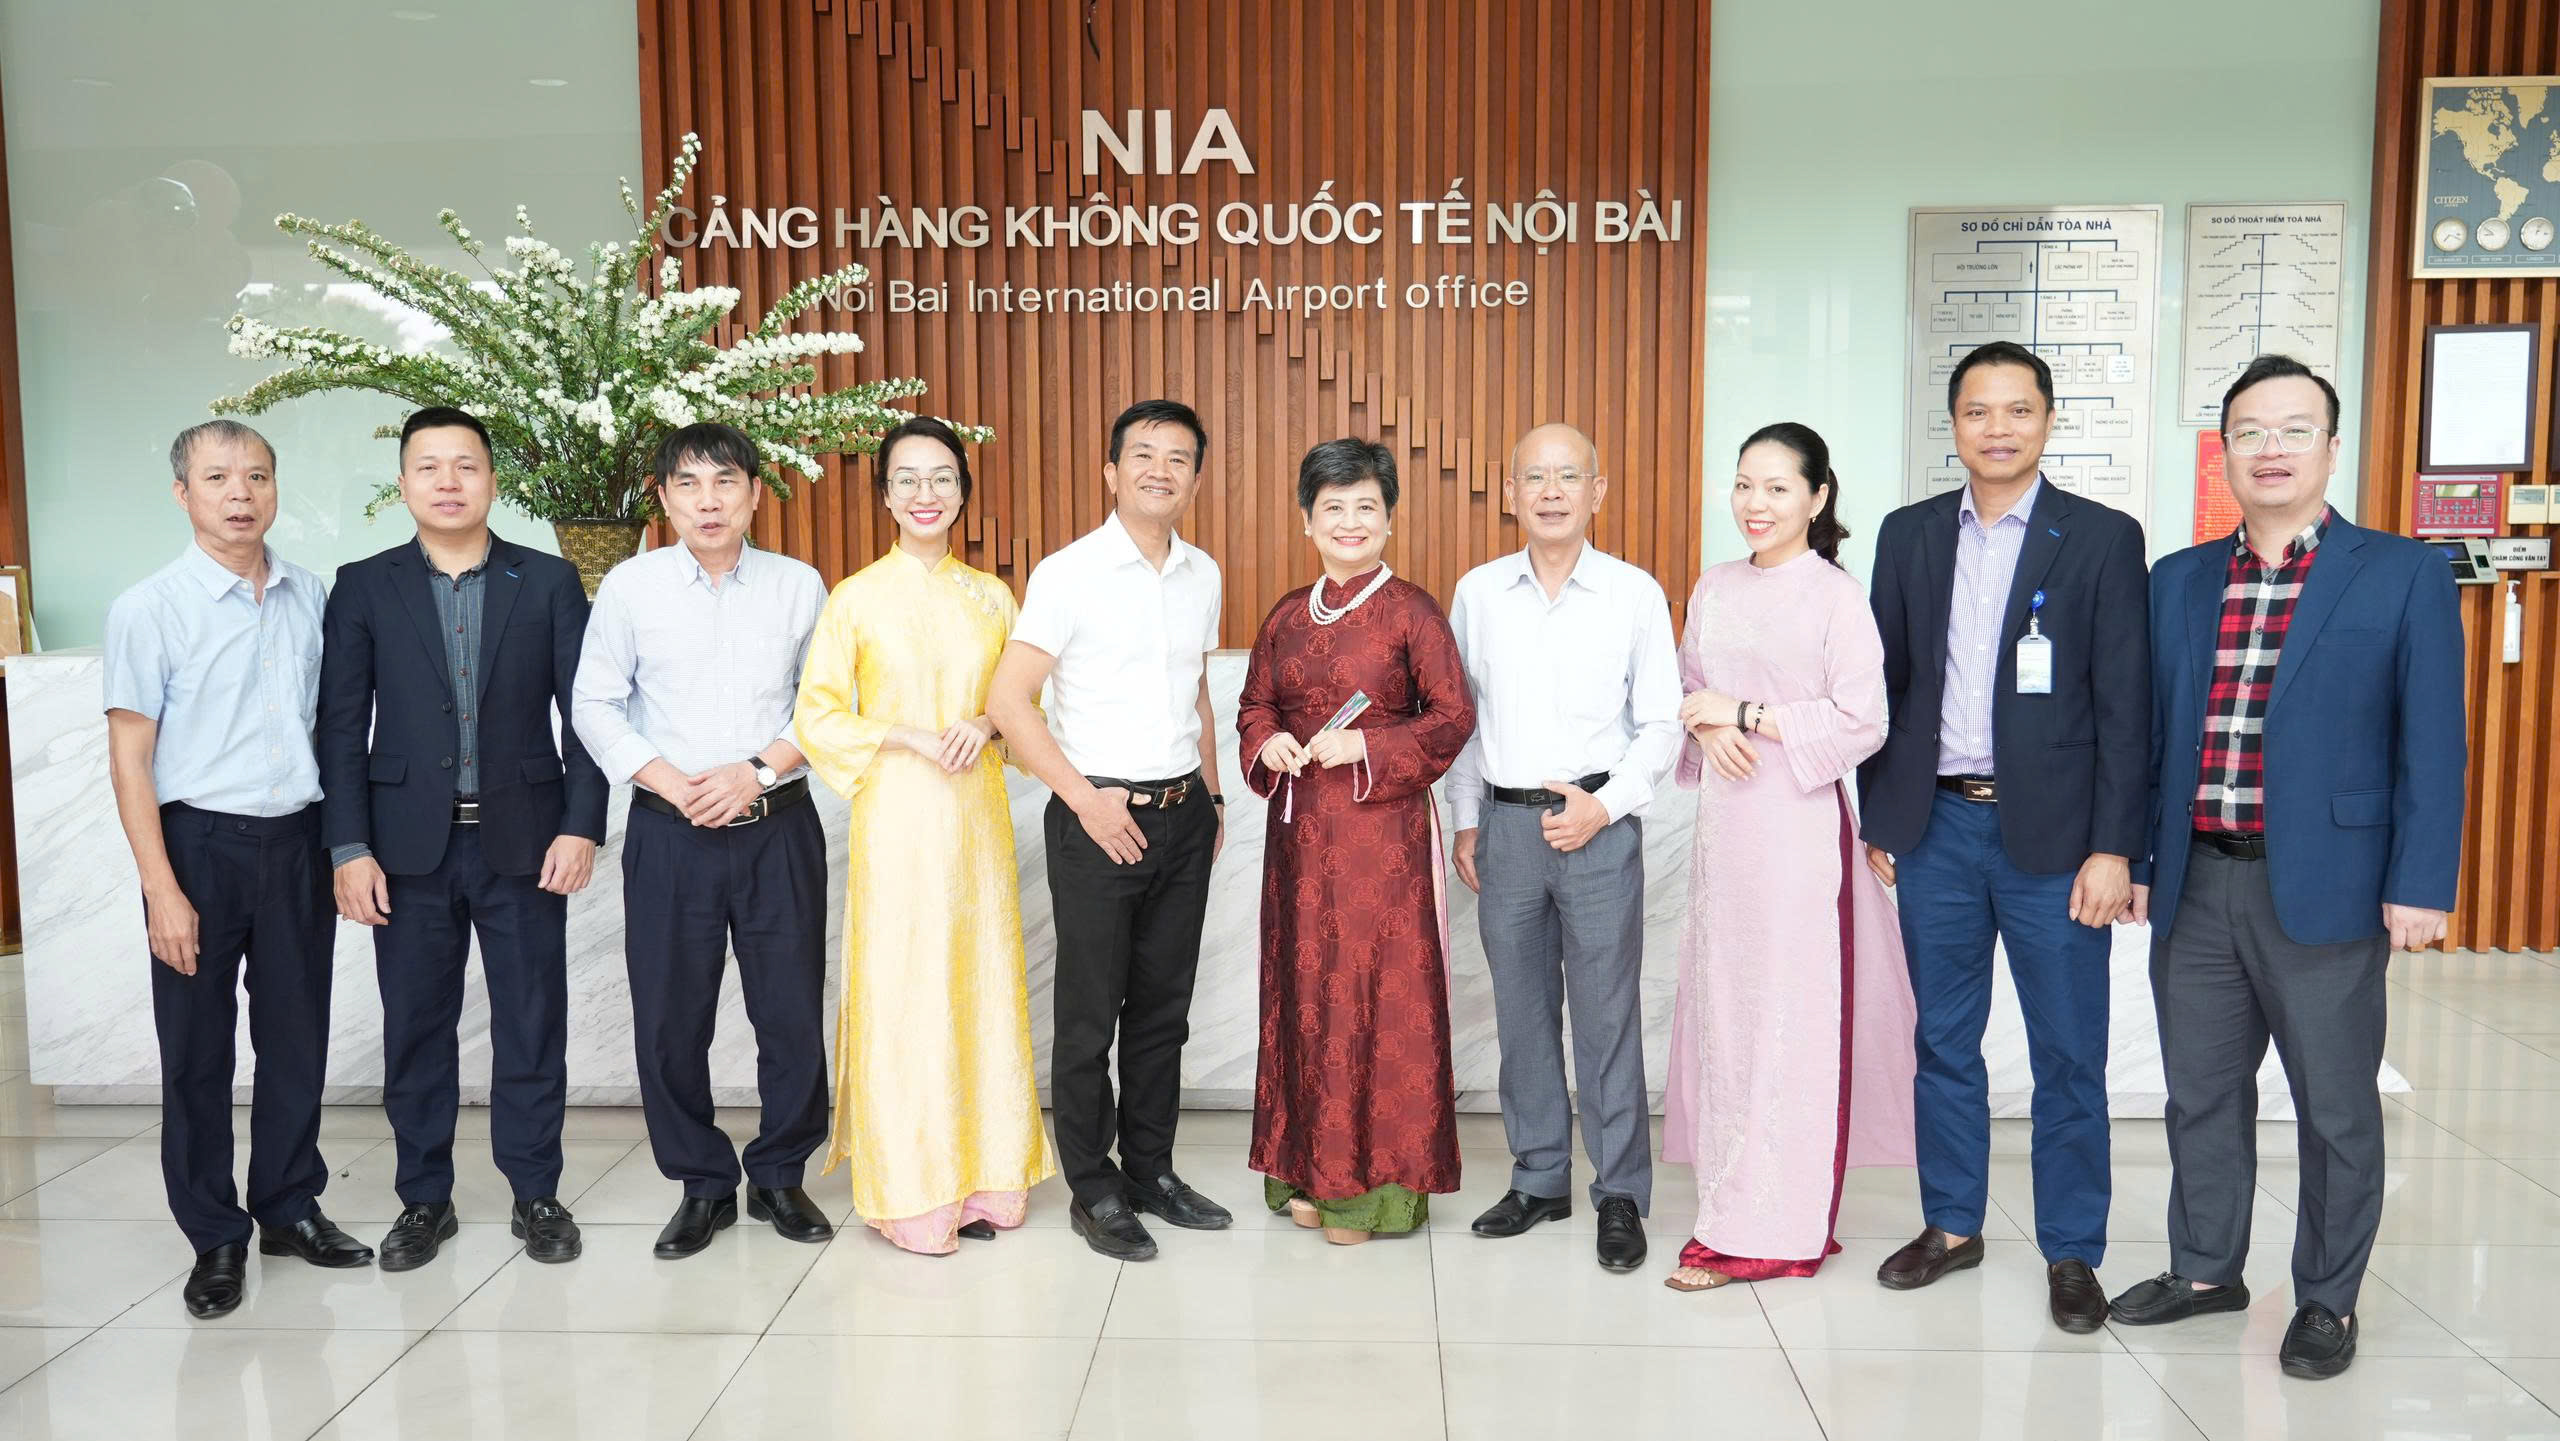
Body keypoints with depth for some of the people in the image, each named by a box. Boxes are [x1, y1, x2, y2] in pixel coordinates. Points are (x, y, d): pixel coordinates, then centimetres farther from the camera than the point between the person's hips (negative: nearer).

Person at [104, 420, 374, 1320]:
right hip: (201, 843, -3)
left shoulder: (310, 597, 3)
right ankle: (215, 1238, 21)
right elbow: (129, 756, -8)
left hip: (298, 840, 3)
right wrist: (162, 889, -13)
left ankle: (290, 1208, 29)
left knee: (296, 1037, 13)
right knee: (197, 1050, 7)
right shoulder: (149, 610, -8)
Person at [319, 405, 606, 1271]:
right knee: (416, 1029, 9)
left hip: (524, 841, 0)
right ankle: (423, 1199, 23)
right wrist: (349, 849, -5)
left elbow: (583, 713, 1)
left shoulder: (549, 583, 3)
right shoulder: (364, 588, 4)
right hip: (409, 843, 1)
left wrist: (580, 826, -7)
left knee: (532, 1025, 6)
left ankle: (536, 1194, 20)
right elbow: (342, 726, 1)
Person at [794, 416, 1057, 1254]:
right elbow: (819, 716, -2)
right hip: (896, 815, -3)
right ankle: (910, 1192, 11)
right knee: (900, 992, -1)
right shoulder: (857, 599, -2)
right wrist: (909, 736, -14)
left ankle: (984, 1175, 19)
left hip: (977, 814, 3)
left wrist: (984, 722, -6)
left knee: (983, 985, 7)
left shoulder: (992, 598, 8)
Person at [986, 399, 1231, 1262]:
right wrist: (1085, 799, -15)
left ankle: (1150, 1171, 28)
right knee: (1090, 1014, 4)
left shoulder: (1202, 576, 9)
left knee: (1163, 1007, 14)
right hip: (1099, 818, -5)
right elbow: (1007, 701, -14)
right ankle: (1093, 1191, 18)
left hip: (1182, 816, 6)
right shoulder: (1070, 574, -10)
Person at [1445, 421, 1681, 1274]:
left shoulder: (1636, 594, -1)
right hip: (1505, 824, 3)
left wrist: (1605, 804, -9)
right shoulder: (1477, 593, 6)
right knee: (1521, 1009, 11)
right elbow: (1461, 715, 12)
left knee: (1607, 1012, 0)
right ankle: (1539, 1179, 25)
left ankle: (1621, 1194, 13)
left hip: (1598, 823, -3)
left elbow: (1661, 723, 2)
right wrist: (1466, 819, 9)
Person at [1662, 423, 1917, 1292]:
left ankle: (1770, 1226, 6)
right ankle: (1732, 1202, 20)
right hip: (1724, 820, 6)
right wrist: (1706, 726, -6)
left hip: (1799, 825, -6)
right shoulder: (1715, 588, 11)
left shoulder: (1837, 596, -7)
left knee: (1789, 1017, -2)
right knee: (1721, 1004, 9)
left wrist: (1746, 713, -12)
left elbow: (1861, 724, -12)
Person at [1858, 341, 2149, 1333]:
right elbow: (1887, 687, 9)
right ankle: (1952, 1226, 27)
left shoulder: (2102, 539, -2)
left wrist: (2113, 847, -10)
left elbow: (2125, 705, -5)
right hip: (1936, 828, 3)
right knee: (1942, 1043, 12)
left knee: (2067, 1056, 5)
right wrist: (1879, 823, 6)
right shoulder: (1909, 535, 7)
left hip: (2052, 833, -3)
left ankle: (2072, 1254, 19)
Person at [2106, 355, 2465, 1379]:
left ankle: (2327, 1302, 25)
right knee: (2200, 1092, 15)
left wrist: (2420, 886, -10)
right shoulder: (2177, 582, 9)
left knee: (2335, 1107, 9)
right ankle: (2205, 1270, 31)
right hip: (2195, 884, 4)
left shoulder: (2403, 576, -2)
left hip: (2324, 888, -4)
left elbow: (2432, 747, -5)